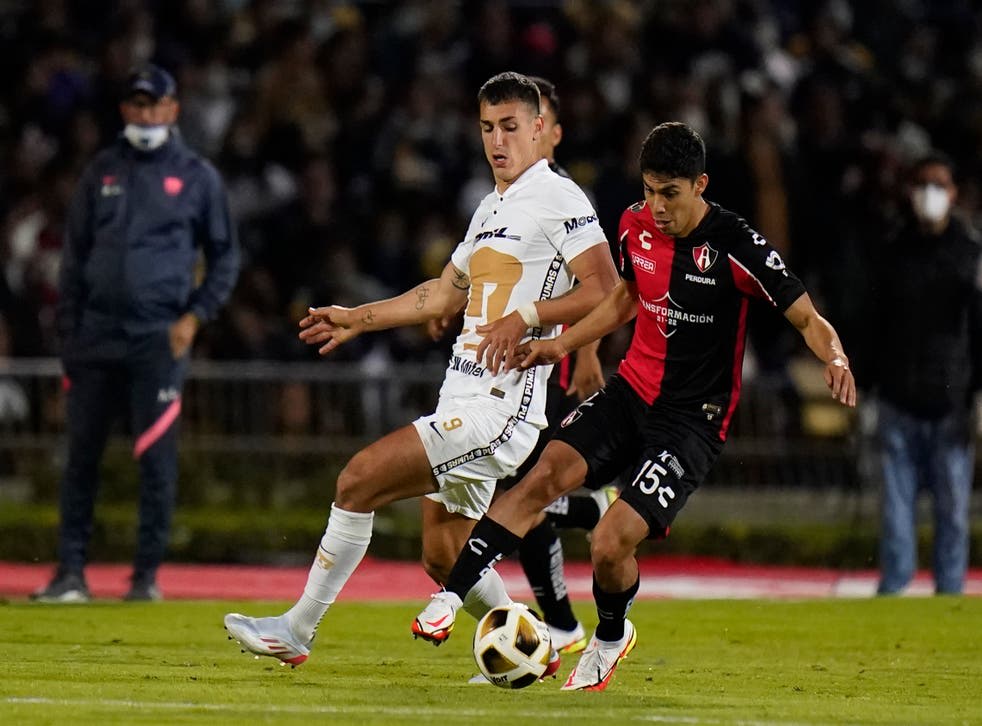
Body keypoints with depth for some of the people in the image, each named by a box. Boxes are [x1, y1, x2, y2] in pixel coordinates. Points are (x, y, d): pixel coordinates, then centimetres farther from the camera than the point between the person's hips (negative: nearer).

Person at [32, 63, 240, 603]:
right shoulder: (100, 172, 11)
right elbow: (74, 256, 13)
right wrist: (68, 332, 7)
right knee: (81, 456, 2)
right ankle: (70, 572, 6)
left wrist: (196, 315, -4)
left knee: (156, 457, -4)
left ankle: (147, 574, 4)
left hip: (159, 337, -2)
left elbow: (225, 257, 9)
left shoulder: (196, 176, 5)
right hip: (96, 334, 3)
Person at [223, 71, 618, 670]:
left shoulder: (558, 198, -7)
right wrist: (358, 319, 34)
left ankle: (297, 630, -9)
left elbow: (605, 290, -16)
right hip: (461, 401, 10)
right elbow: (446, 294, 33)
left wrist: (524, 317, -25)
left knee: (361, 478, -15)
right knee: (444, 557, 13)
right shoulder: (491, 209, 21)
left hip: (500, 408, -10)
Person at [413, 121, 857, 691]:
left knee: (610, 544, -15)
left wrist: (835, 358, -33)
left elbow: (808, 320, -13)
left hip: (693, 419, -5)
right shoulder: (637, 226, 1)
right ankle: (451, 597, -19)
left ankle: (612, 635, 18)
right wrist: (559, 346, 16)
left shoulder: (735, 244, -17)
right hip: (632, 389, 5)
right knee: (548, 474, -20)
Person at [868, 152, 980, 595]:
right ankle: (893, 589, 4)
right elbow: (875, 327, 14)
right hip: (897, 404, 2)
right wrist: (869, 392, 9)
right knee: (895, 506, 0)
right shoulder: (893, 254, 10)